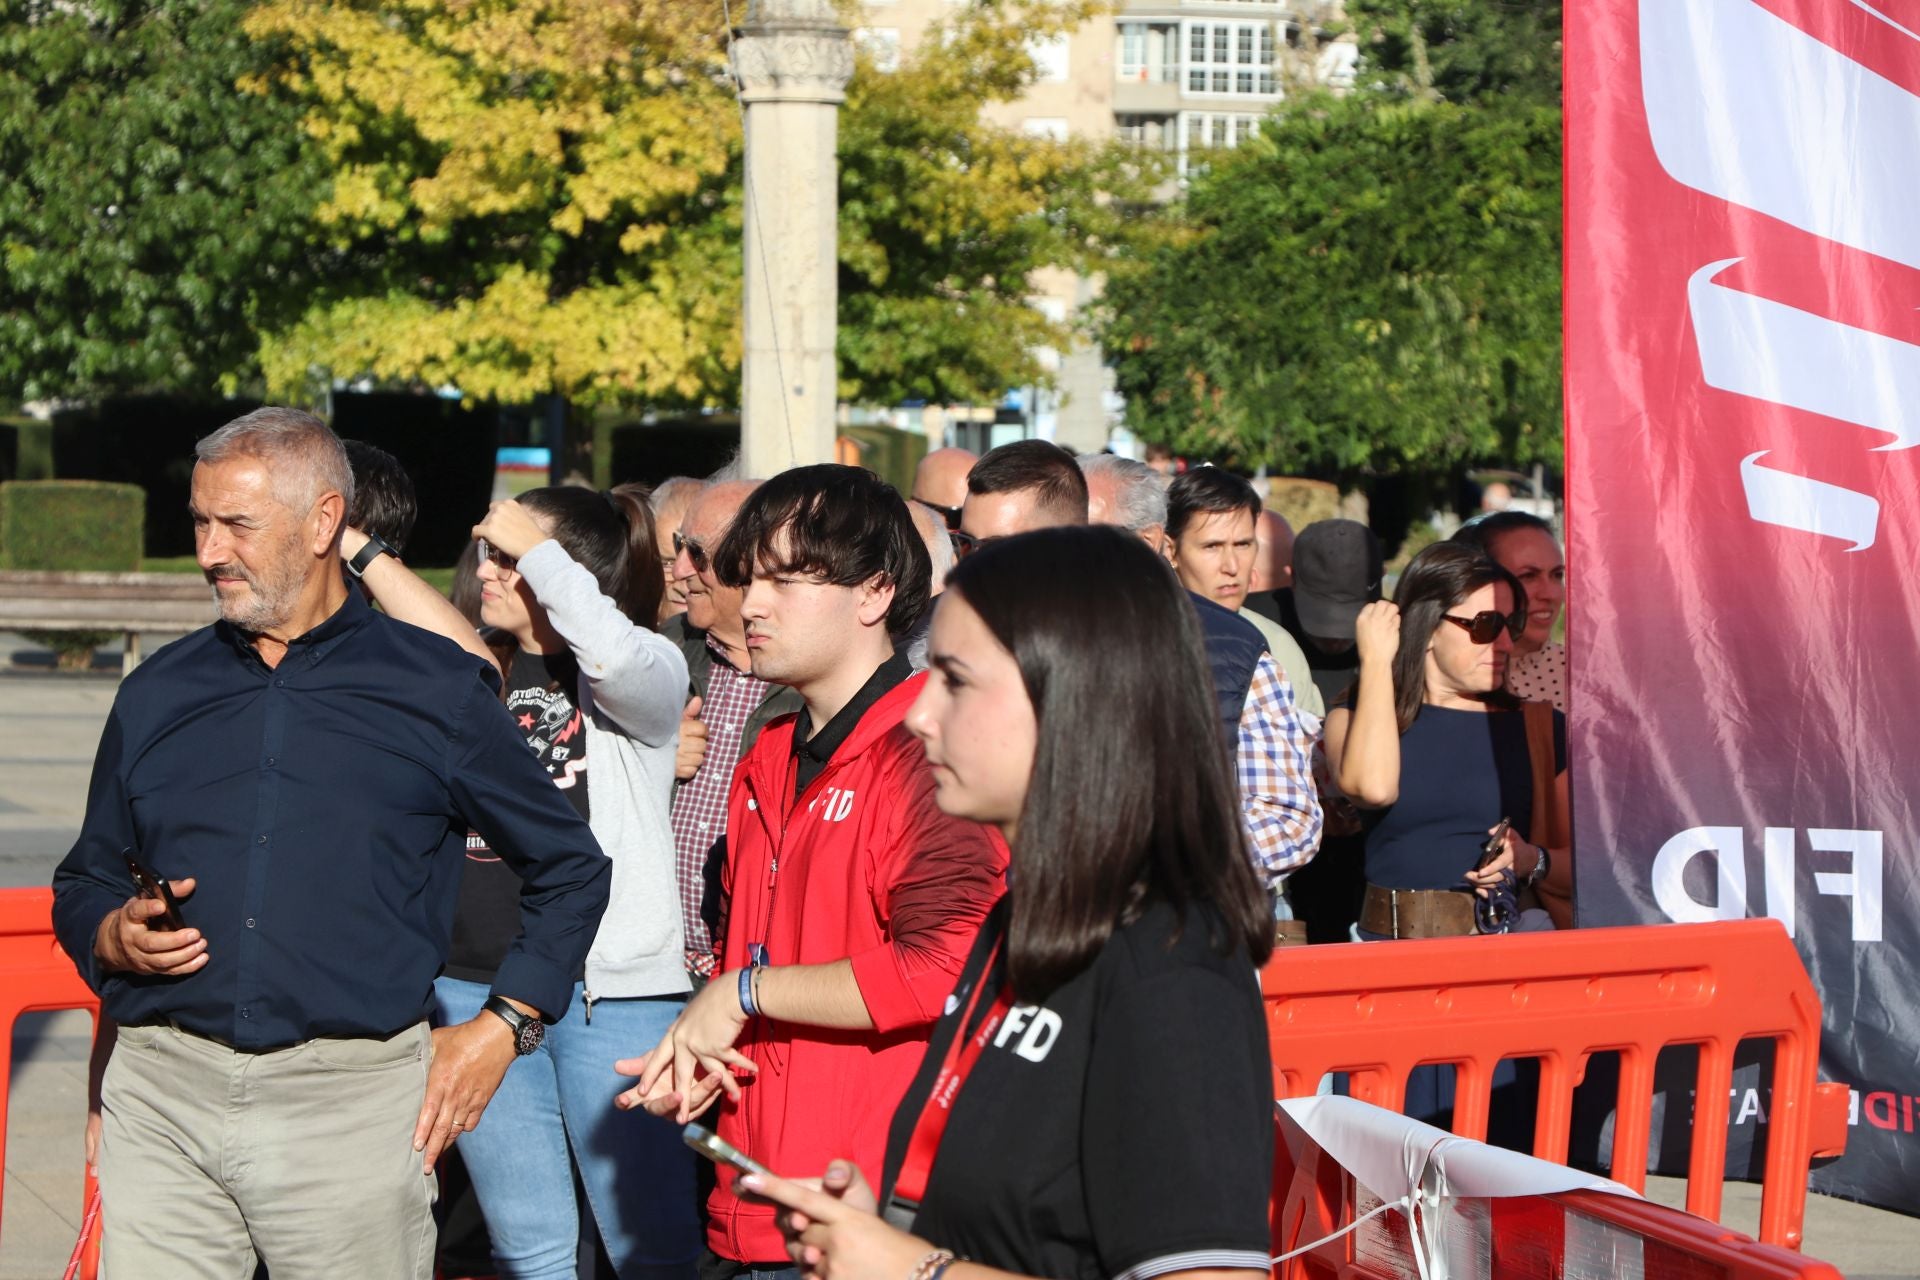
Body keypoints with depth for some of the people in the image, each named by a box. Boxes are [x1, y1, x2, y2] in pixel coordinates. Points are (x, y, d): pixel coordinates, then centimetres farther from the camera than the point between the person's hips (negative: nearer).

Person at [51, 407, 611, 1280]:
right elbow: (84, 881, 23)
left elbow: (570, 870, 11)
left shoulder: (435, 691, 5)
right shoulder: (158, 693, 14)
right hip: (162, 1097, 3)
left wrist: (501, 1029, 2)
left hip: (353, 1105, -3)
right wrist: (113, 938, 0)